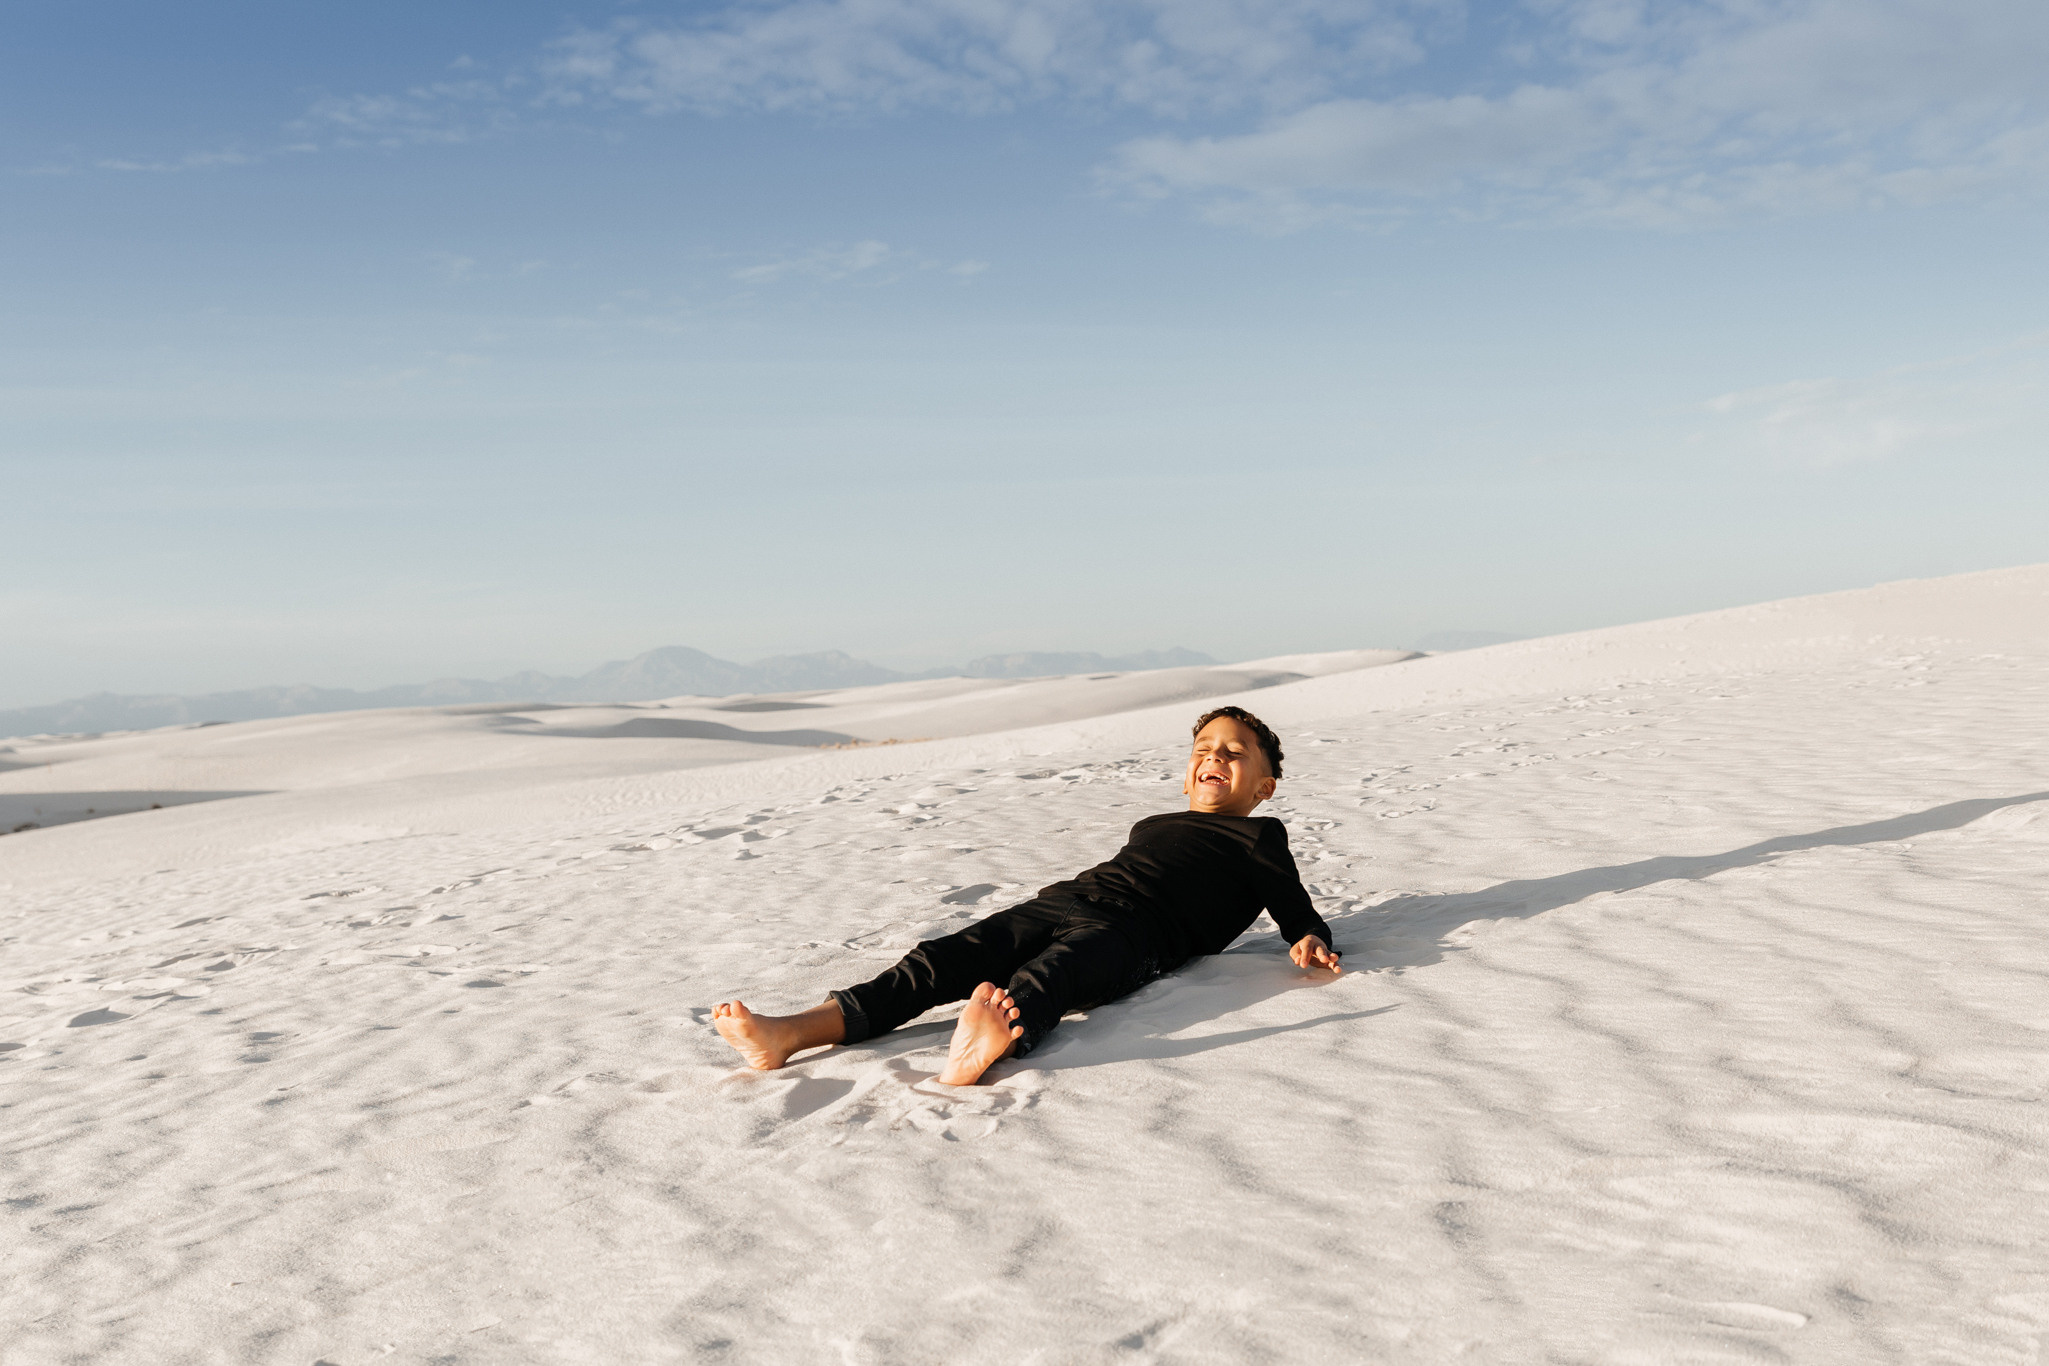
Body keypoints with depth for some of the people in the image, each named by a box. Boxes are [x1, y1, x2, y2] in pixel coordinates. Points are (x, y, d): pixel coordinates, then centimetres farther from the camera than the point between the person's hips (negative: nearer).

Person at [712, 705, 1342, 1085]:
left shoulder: (1260, 837, 21)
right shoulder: (1153, 825, 38)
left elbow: (1297, 911, 14)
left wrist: (1311, 941, -5)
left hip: (1131, 930, -5)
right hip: (1062, 899, 5)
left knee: (1047, 973, -40)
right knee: (939, 962, -19)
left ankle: (986, 1048, -74)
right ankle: (792, 1033, -36)